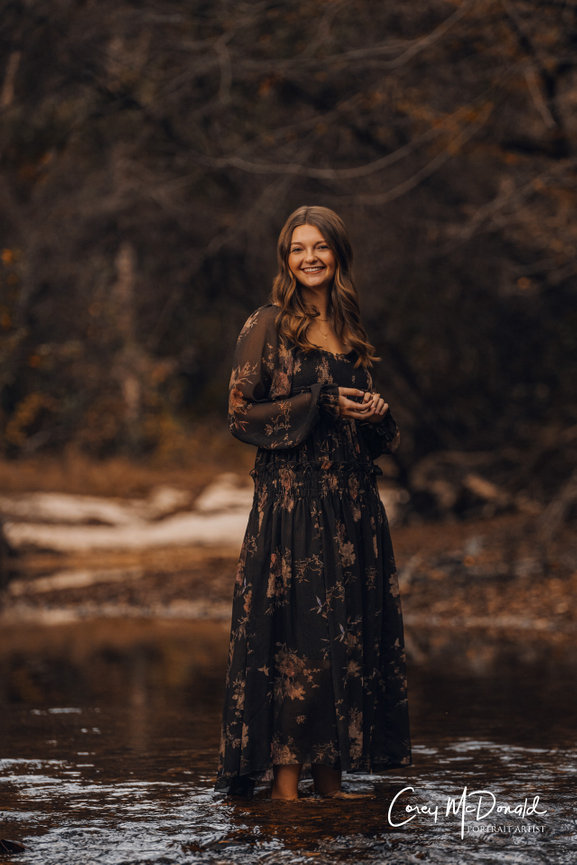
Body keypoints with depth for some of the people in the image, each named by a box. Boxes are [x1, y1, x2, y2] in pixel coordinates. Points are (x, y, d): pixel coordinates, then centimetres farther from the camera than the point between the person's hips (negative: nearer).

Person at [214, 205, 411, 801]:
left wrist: (374, 413, 1)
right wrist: (321, 406, -14)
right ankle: (286, 780, -5)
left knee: (347, 634, 4)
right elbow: (242, 414, -7)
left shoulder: (349, 331, 16)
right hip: (291, 496, -6)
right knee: (294, 637, -9)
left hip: (351, 497, 6)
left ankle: (330, 775, 10)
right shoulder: (267, 327, -3)